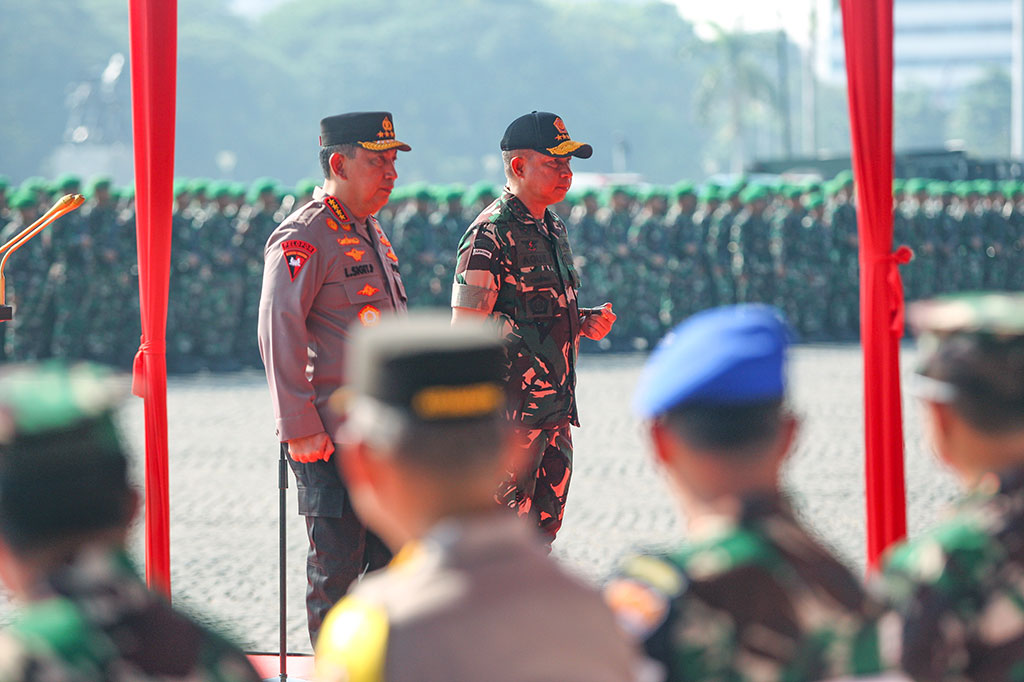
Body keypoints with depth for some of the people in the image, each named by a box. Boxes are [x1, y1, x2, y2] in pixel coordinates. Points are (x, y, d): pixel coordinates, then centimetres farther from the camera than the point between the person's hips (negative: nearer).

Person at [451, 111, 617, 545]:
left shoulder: (552, 229, 16)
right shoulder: (490, 236, -12)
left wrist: (585, 323, 6)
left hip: (555, 408, 9)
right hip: (513, 412, -9)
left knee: (543, 526, 11)